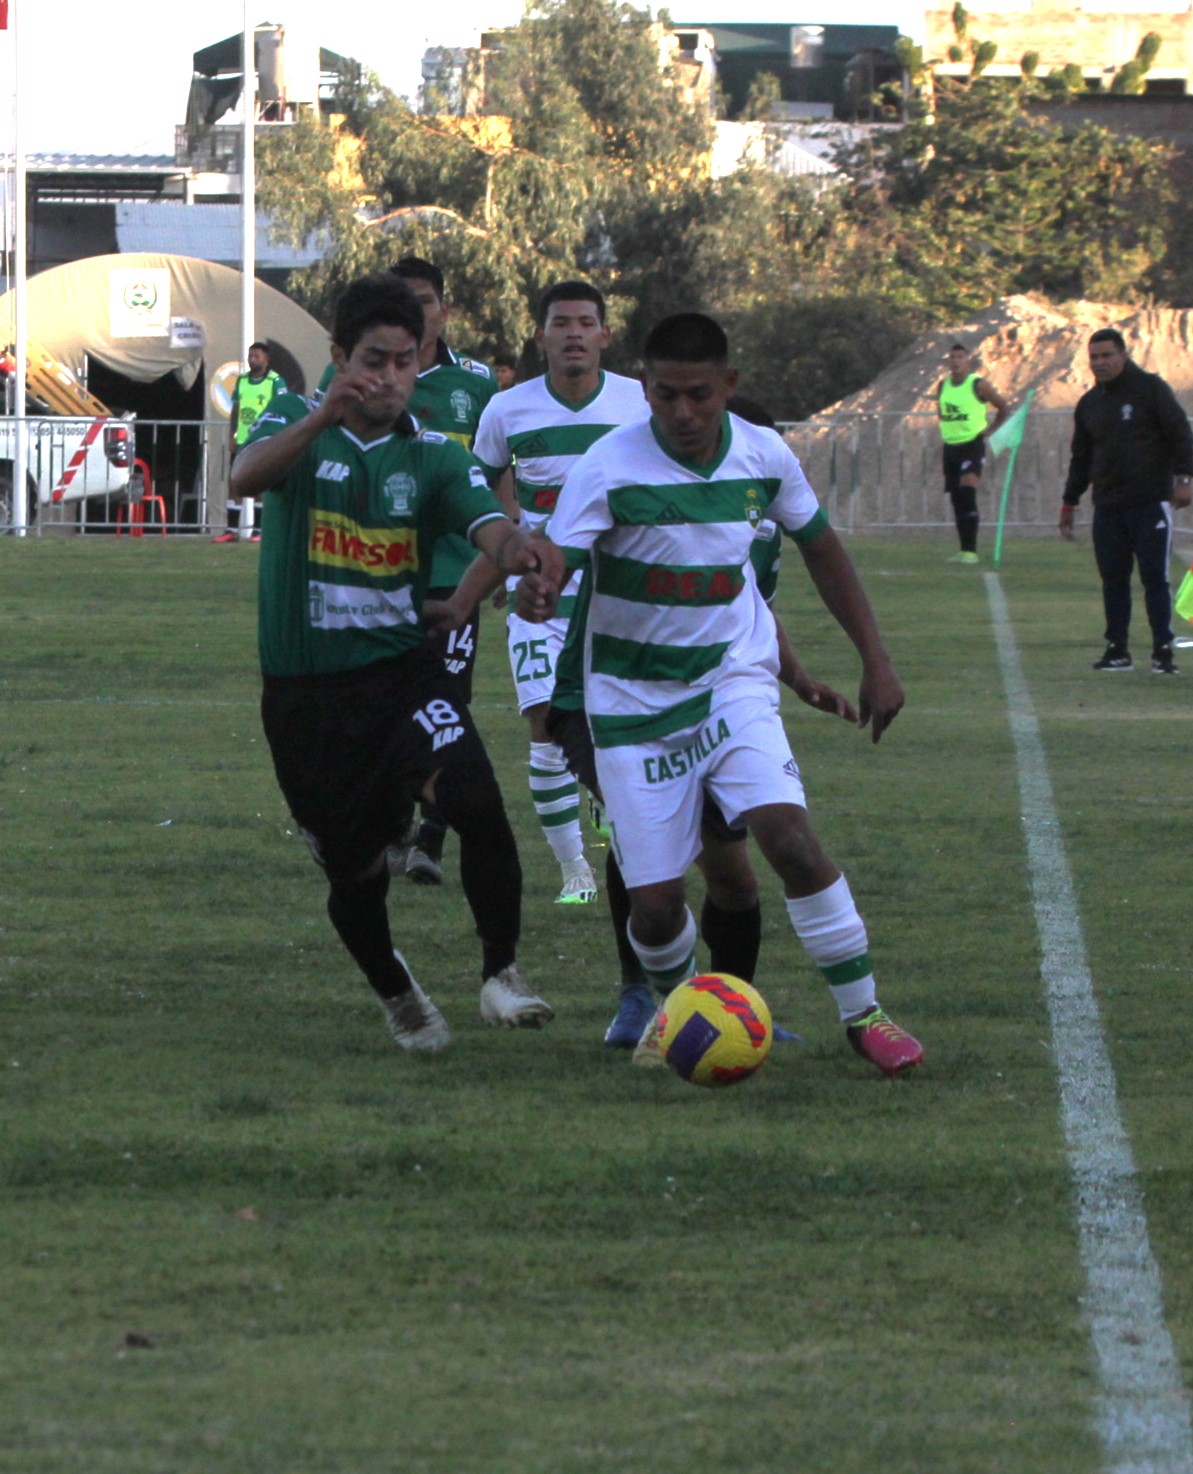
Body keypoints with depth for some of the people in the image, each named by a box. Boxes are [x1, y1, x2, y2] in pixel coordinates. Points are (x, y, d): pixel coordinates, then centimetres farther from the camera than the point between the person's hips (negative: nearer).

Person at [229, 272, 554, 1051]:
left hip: (404, 672, 0)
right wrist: (324, 417, -40)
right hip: (306, 689, 0)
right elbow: (248, 476, -23)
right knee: (356, 872, 5)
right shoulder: (297, 425, 0)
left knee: (477, 801, -26)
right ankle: (396, 992, 35)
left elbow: (487, 523, -16)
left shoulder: (435, 457, 2)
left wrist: (513, 547, -42)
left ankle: (502, 972, -11)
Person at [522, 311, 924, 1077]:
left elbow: (821, 548, 12)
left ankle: (863, 1013, -8)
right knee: (655, 903, -5)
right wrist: (540, 592, -52)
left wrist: (876, 659, 9)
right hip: (634, 701, -1)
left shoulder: (764, 457, -5)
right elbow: (553, 560, -27)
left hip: (734, 683, 1)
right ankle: (678, 1005, 30)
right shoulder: (611, 468, -17)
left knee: (788, 833, -22)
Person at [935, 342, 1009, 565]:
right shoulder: (943, 386, 9)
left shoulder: (979, 385, -6)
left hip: (972, 445, -6)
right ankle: (965, 549, 14)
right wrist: (945, 433, 13)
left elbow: (1004, 408, 2)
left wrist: (989, 430, -5)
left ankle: (970, 550, -20)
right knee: (957, 499, 7)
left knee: (967, 493, -19)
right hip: (950, 446, 6)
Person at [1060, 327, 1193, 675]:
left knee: (1155, 578, -6)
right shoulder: (1089, 404, 14)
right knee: (1113, 580, 5)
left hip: (1151, 502, -5)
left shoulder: (1150, 389, -2)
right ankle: (1117, 650, 12)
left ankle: (1163, 651, -3)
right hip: (1108, 508, 5)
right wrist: (1069, 503, 21)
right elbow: (1081, 458, 21)